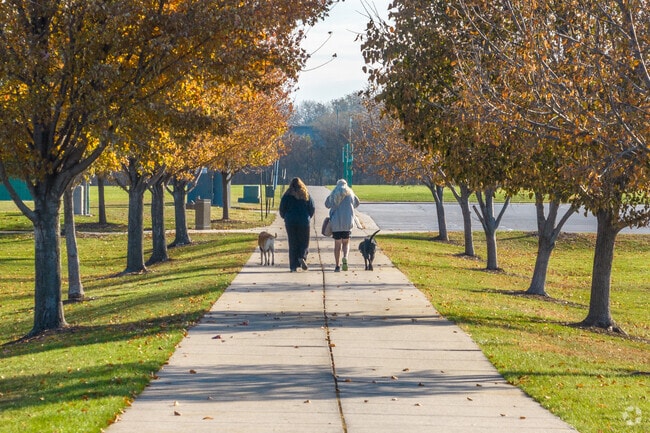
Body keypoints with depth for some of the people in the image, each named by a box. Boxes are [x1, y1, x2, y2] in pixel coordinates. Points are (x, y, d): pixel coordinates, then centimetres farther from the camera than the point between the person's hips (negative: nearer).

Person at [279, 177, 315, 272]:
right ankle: (302, 257, -18)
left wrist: (285, 218, 19)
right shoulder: (306, 194, 3)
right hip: (304, 222, 0)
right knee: (304, 242, 10)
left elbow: (282, 209, 1)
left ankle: (293, 266, 2)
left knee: (293, 243, 6)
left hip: (290, 222, 0)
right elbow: (312, 208, 5)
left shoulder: (287, 195, 0)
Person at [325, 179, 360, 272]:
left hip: (335, 223, 0)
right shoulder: (350, 194, 2)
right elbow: (356, 203, 14)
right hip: (347, 222, 0)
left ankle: (337, 266, 3)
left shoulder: (333, 195, 3)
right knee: (346, 242, 13)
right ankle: (345, 257, -16)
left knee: (337, 244, 6)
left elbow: (327, 205, 13)